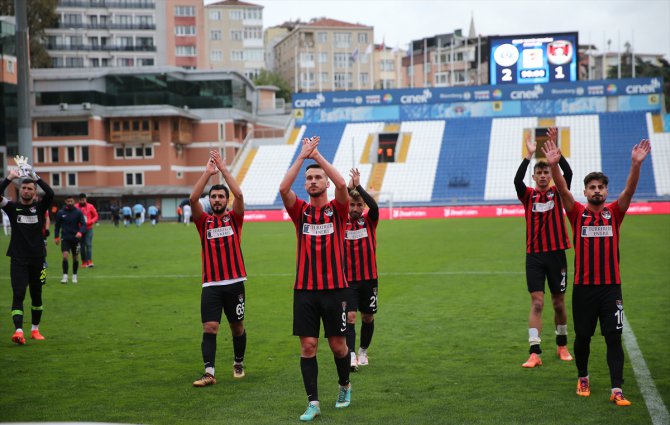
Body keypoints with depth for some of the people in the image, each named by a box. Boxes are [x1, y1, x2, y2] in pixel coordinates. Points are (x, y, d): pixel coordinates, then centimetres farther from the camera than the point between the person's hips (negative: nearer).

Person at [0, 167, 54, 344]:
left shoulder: (40, 207, 3)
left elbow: (50, 194, -17)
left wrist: (35, 176, -22)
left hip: (37, 259, 2)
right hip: (18, 260, -2)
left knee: (36, 295, 12)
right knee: (18, 294, -13)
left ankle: (35, 329, 27)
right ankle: (18, 331, -22)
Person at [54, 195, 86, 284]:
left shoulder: (78, 212, -3)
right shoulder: (61, 212, 1)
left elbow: (83, 224, -6)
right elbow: (57, 225, 11)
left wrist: (80, 232, -24)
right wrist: (56, 237, 6)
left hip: (75, 238, 0)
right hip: (65, 238, 0)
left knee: (75, 258, 8)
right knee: (65, 256, -15)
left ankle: (74, 276, 25)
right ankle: (65, 276, -12)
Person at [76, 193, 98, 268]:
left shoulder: (90, 206, 1)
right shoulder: (76, 207, 0)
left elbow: (95, 216, 6)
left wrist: (91, 222, -11)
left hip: (88, 229, -1)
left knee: (88, 244, -11)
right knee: (82, 246, 4)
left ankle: (89, 261, -15)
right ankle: (84, 262, 10)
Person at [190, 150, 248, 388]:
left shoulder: (234, 219, 5)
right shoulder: (204, 221, 7)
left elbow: (239, 195, -11)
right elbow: (193, 199, -10)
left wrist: (223, 168, -11)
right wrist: (208, 172, -13)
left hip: (234, 283, 0)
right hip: (211, 285, 0)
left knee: (237, 327, 11)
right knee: (209, 327, -11)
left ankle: (239, 363, 32)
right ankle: (209, 373, -13)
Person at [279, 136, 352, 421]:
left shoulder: (337, 209, 2)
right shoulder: (300, 211, 6)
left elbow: (341, 184, -18)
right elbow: (283, 188, -13)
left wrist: (317, 155, -14)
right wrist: (302, 156, -12)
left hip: (335, 289, -1)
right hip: (304, 290, 1)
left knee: (338, 345, 7)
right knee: (307, 346, -2)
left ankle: (344, 386, 33)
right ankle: (313, 403, 3)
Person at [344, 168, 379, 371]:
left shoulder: (369, 221, 0)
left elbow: (374, 206, -21)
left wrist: (358, 186, -25)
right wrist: (348, 188, -23)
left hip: (369, 278, 1)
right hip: (348, 279, -1)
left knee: (368, 317, 11)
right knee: (349, 316, -13)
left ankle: (363, 352, 29)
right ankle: (351, 356, -17)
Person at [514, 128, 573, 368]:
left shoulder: (557, 193, 2)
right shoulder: (528, 195, 2)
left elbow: (568, 173, -15)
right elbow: (517, 180, -18)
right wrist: (529, 155, -24)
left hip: (556, 254, 1)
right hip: (534, 256, -1)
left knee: (559, 302, 10)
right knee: (536, 303, -6)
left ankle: (562, 345, 29)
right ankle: (535, 352, -9)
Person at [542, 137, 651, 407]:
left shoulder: (614, 213, 4)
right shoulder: (578, 214, 3)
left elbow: (629, 190, -10)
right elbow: (563, 190, -12)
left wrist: (636, 164, -27)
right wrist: (554, 165, -28)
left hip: (611, 286, 0)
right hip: (583, 286, 0)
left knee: (614, 338, -4)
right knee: (582, 336, 10)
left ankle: (617, 390, -6)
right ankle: (583, 378, 30)